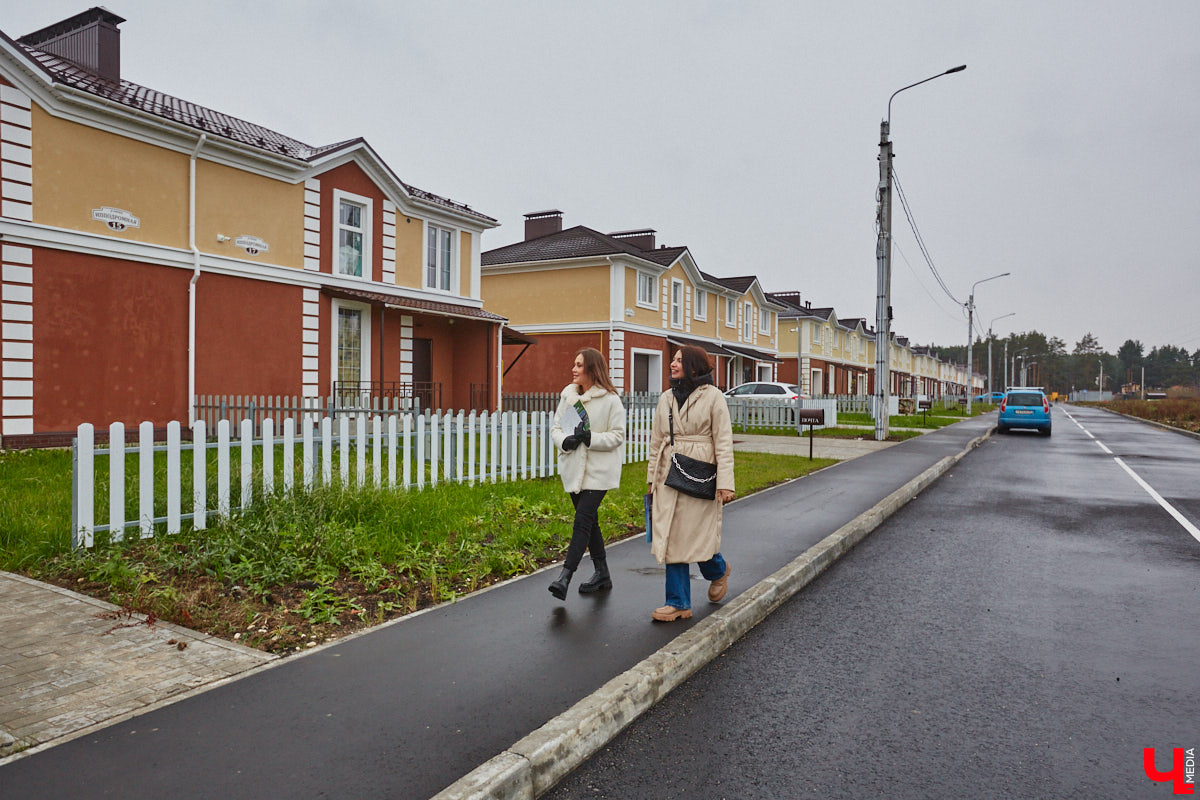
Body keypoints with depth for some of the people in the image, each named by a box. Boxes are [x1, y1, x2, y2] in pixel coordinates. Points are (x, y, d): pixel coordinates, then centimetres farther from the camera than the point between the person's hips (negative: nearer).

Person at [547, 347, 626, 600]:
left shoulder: (610, 399, -9)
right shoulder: (568, 394, 7)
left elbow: (618, 435, -9)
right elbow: (556, 426, 10)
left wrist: (590, 438, -21)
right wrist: (564, 440, -12)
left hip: (598, 470, -6)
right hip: (573, 468, 6)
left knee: (582, 520, -13)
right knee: (589, 521, 14)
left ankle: (565, 577, -13)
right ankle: (602, 574, 27)